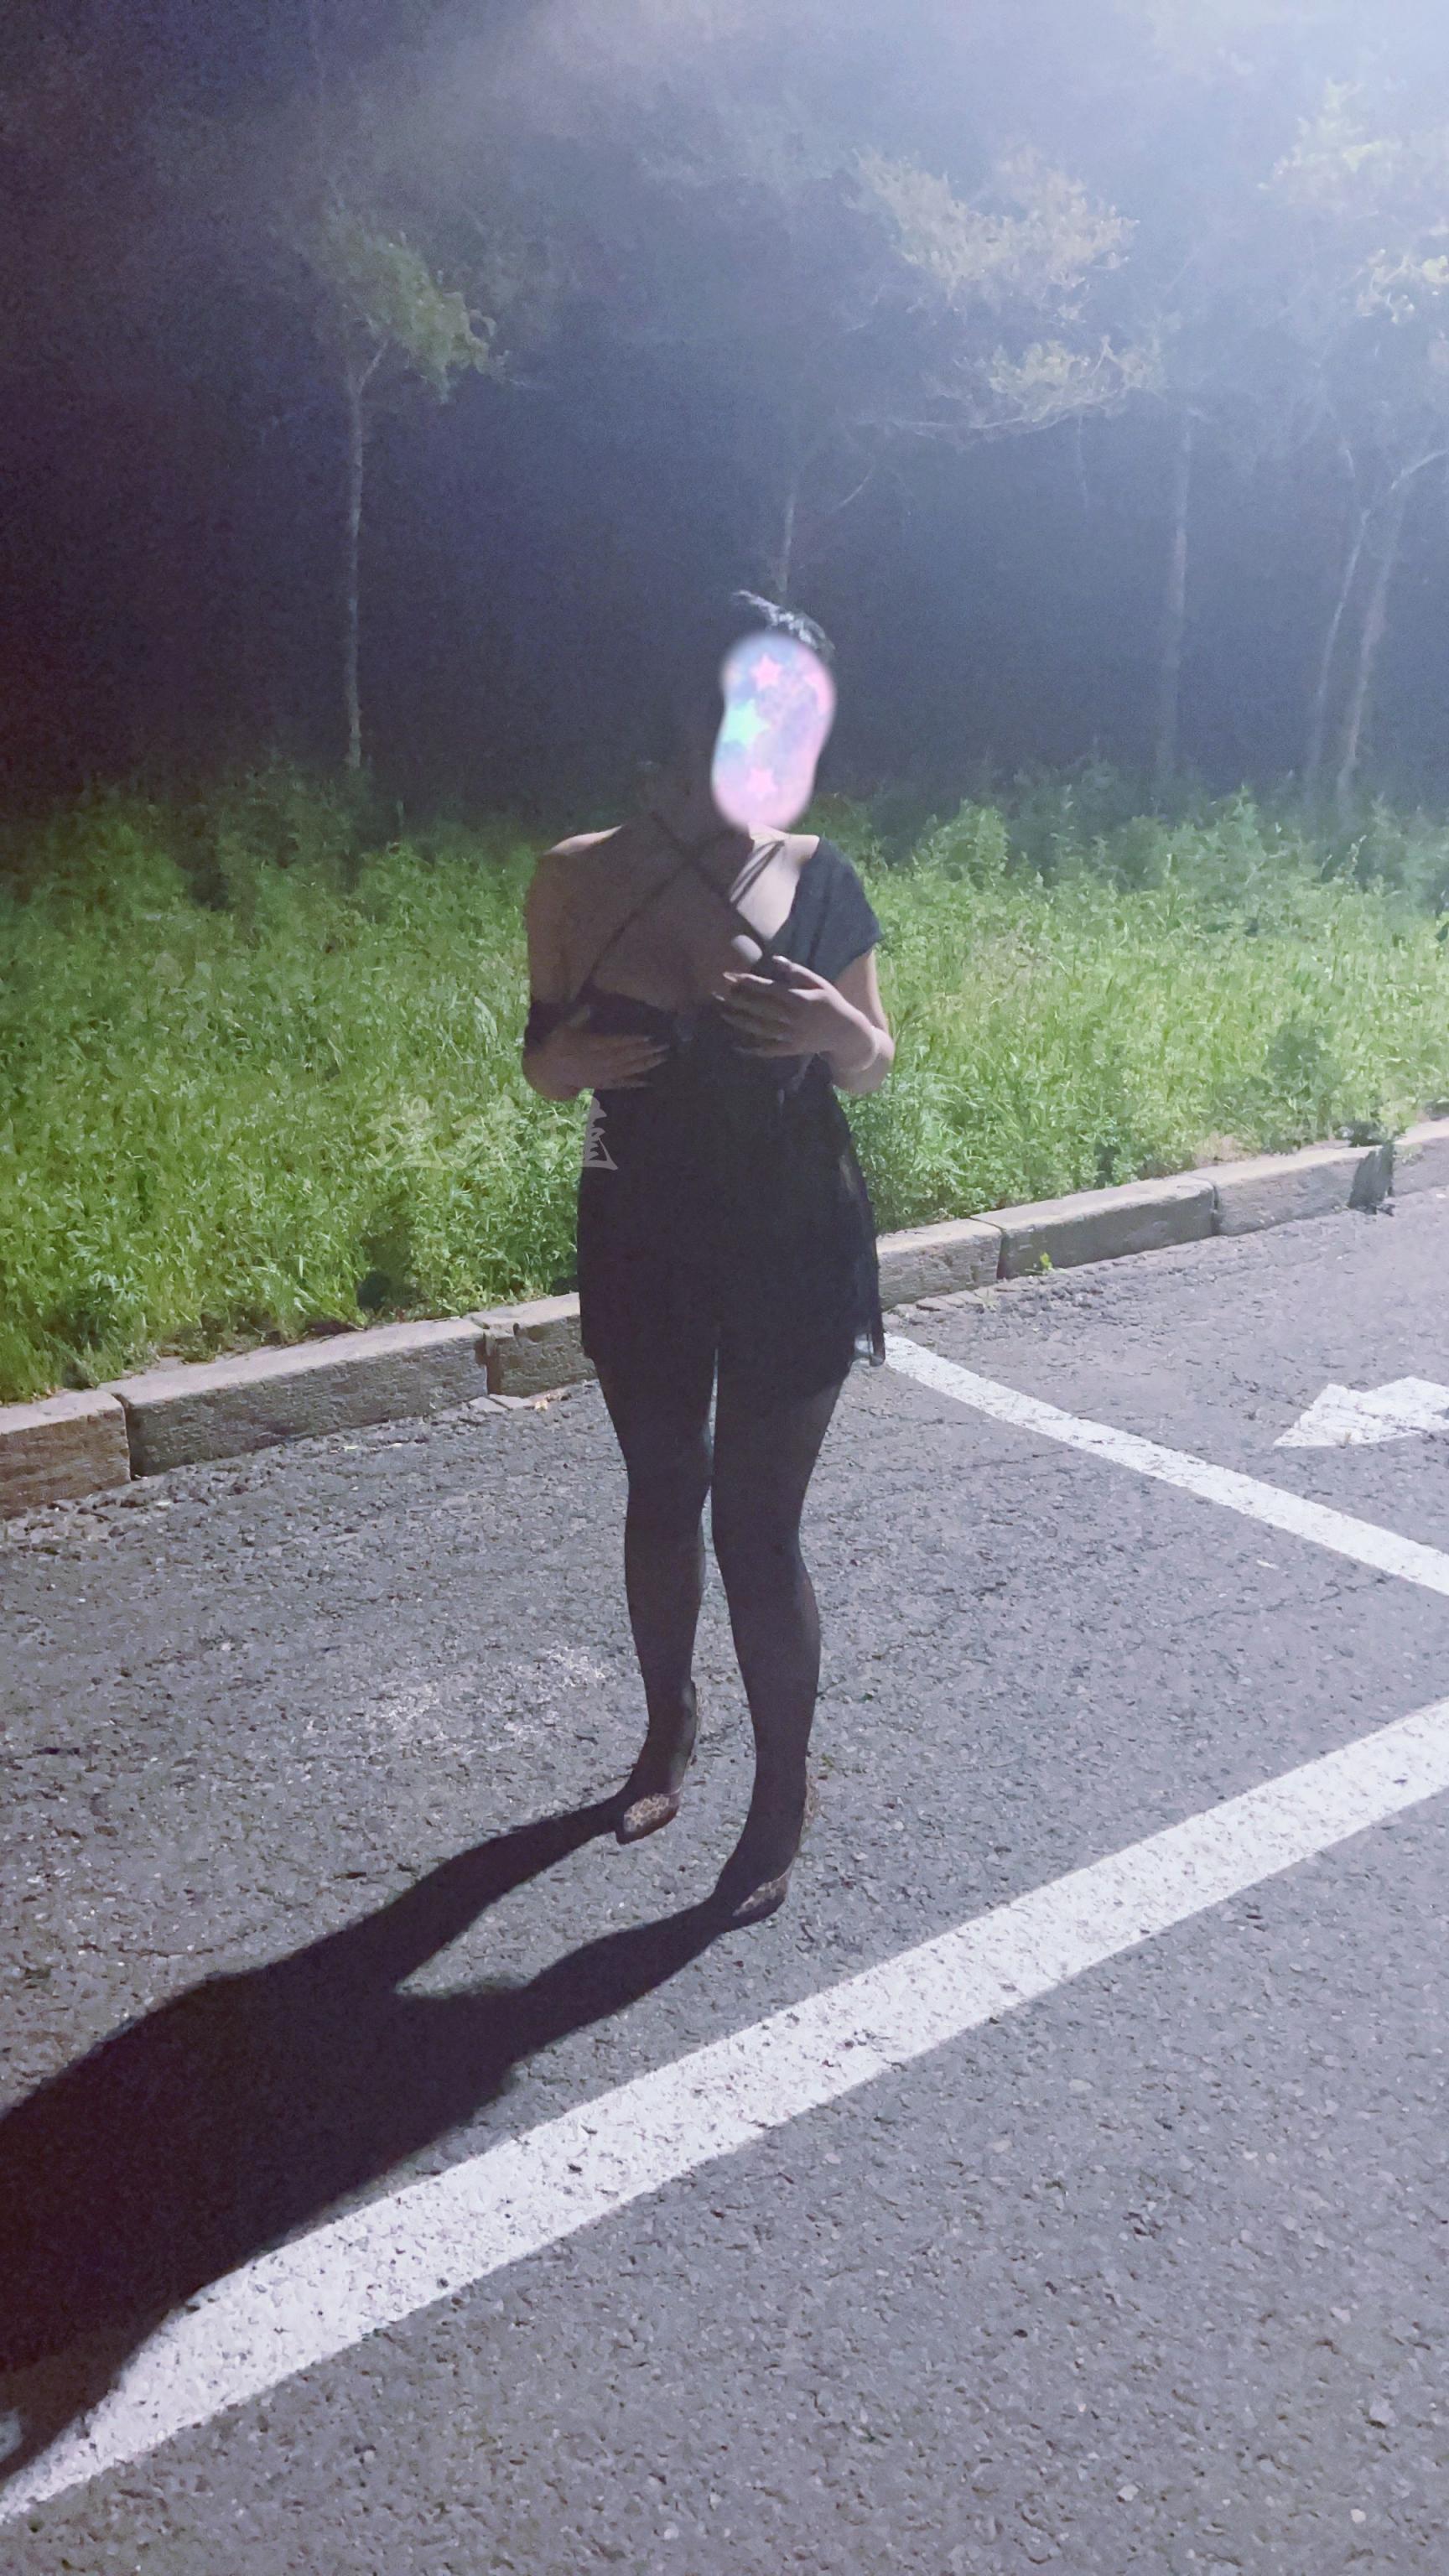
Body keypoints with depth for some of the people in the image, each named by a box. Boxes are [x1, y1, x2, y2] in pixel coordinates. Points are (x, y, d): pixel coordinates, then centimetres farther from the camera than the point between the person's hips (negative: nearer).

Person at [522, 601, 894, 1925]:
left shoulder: (818, 876, -7)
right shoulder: (580, 877, -7)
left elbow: (875, 1067, 2)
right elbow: (544, 1058, 3)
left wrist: (839, 1030, -20)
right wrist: (568, 1060, -20)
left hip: (794, 1243, -2)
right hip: (642, 1238, 2)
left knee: (757, 1526, 2)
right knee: (662, 1495, 19)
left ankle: (784, 1797, 23)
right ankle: (671, 1725, 44)